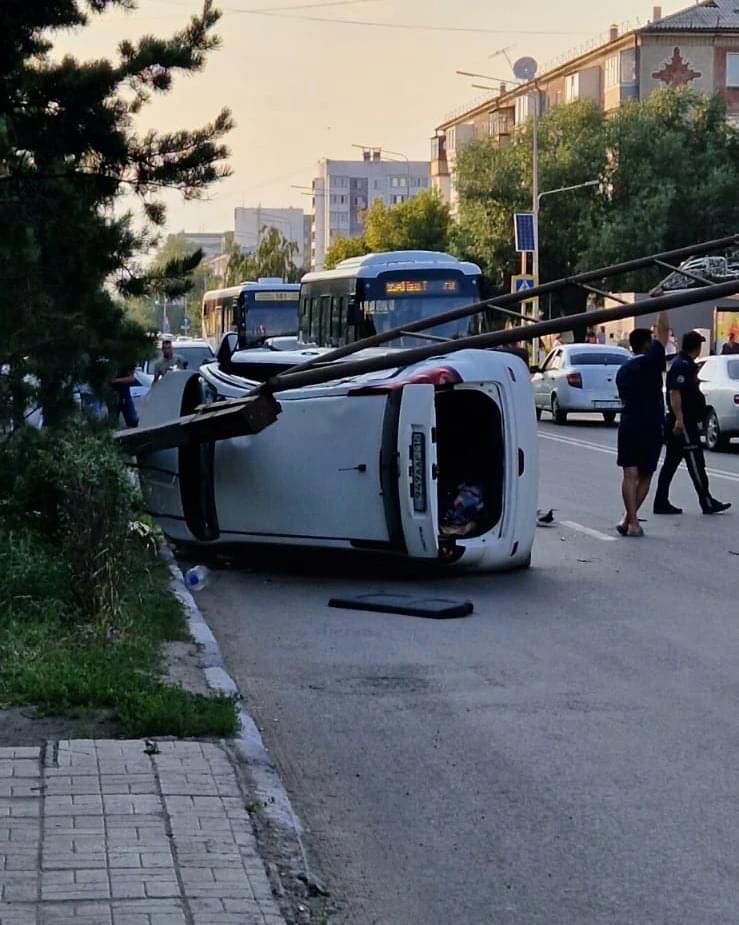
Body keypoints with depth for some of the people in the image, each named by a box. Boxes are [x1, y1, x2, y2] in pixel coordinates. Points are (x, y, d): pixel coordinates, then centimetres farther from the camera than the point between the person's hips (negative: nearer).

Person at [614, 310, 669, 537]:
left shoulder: (623, 371, 13)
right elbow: (663, 330, -4)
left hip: (628, 425, 4)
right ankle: (630, 519, 6)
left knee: (630, 474, -3)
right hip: (651, 427, -4)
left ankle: (632, 521, -13)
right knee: (645, 476, 8)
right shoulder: (651, 361, -6)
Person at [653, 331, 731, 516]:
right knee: (695, 463, -6)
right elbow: (674, 393, -23)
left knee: (671, 462, 10)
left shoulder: (685, 364, 17)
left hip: (681, 423, 11)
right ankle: (707, 502, -3)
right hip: (684, 423, -11)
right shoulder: (682, 365, -16)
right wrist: (679, 419, -28)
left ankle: (661, 503, 11)